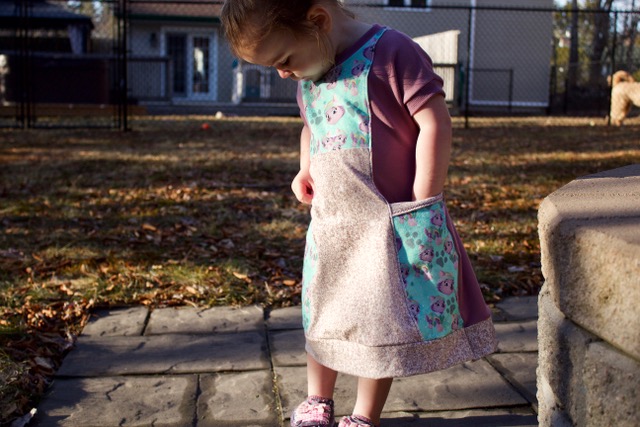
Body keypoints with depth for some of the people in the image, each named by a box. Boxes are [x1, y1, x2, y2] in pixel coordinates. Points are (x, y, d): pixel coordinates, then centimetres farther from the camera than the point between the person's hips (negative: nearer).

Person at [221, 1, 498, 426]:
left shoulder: (390, 53, -16)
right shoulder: (309, 78, 8)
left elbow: (435, 123, -19)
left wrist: (422, 204, -16)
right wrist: (306, 169, 9)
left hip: (391, 225, -7)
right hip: (329, 223, 7)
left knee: (382, 322, 4)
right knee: (322, 317, 16)